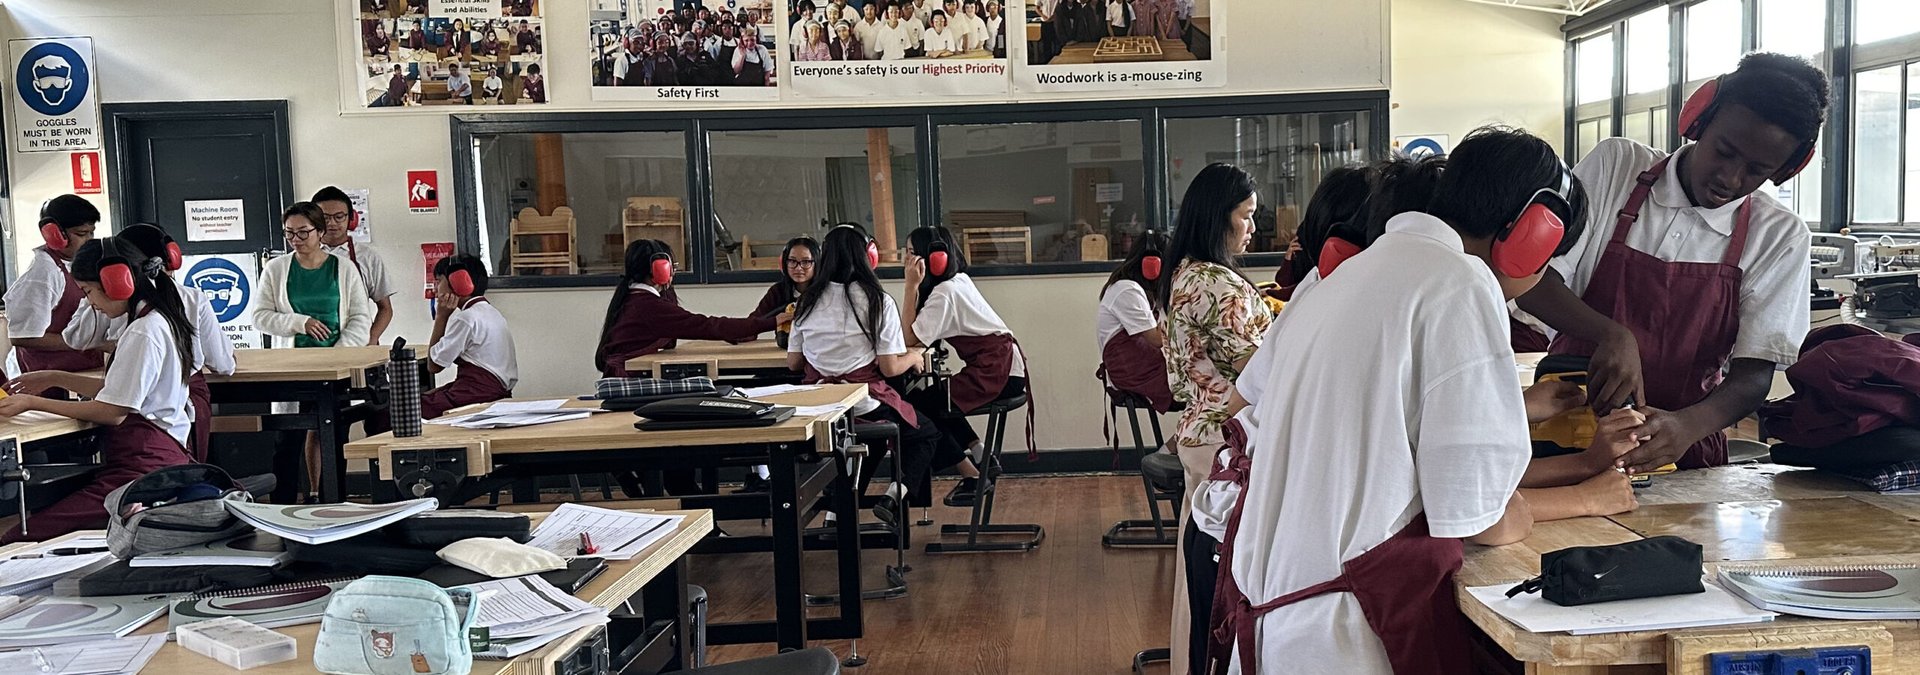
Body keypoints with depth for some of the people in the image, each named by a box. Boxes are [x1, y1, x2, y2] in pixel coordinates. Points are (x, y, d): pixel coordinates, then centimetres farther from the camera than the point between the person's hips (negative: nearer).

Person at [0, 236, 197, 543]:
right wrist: (56, 379, 21)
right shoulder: (161, 320, 17)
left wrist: (33, 403, -5)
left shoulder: (143, 332, -14)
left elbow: (114, 412, -14)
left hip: (143, 466, -11)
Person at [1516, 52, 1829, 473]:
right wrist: (1612, 335, -23)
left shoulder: (1779, 238, 1)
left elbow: (1754, 377, -4)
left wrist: (1687, 426, -25)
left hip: (1684, 453, 1)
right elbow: (1535, 284, -5)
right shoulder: (1615, 166, -1)